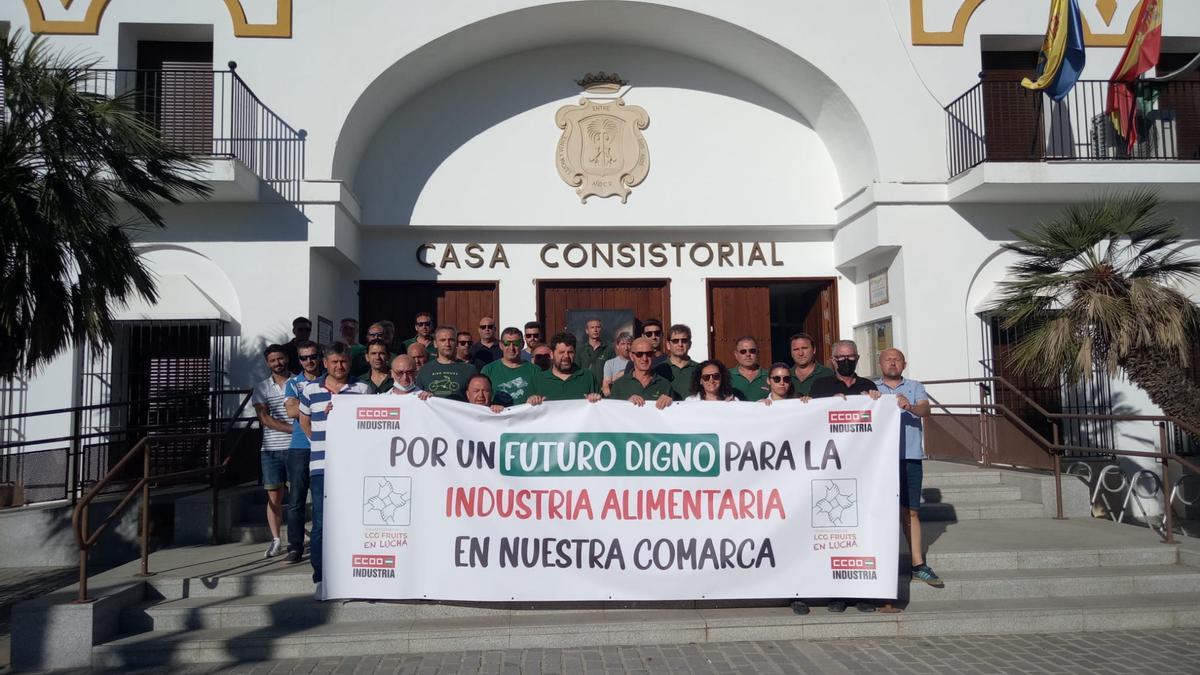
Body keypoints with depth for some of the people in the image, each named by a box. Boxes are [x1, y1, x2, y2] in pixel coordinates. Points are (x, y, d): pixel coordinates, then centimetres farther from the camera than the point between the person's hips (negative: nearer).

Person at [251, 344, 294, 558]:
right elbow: (264, 418, -2)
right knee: (274, 496, 4)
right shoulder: (262, 388, 9)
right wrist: (294, 428, -11)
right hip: (271, 449, 2)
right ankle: (275, 540, 12)